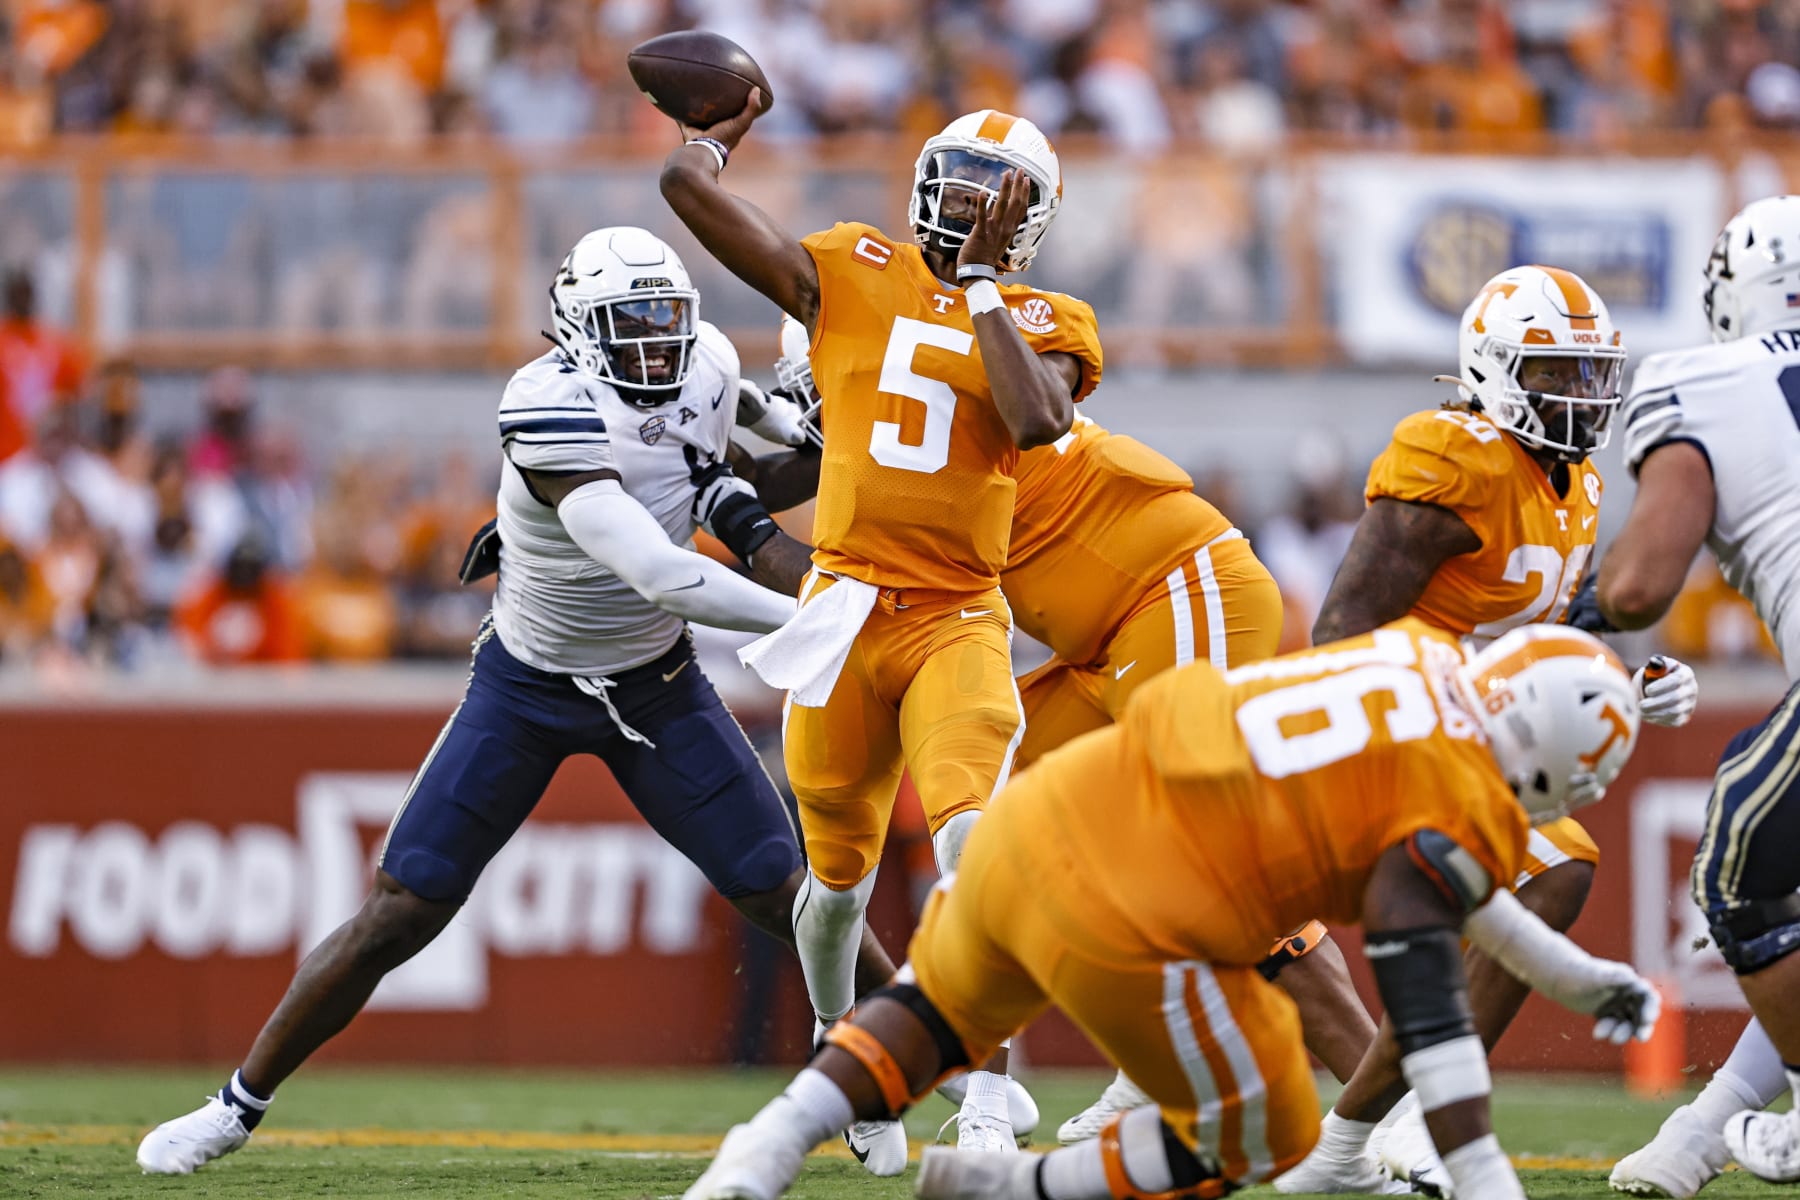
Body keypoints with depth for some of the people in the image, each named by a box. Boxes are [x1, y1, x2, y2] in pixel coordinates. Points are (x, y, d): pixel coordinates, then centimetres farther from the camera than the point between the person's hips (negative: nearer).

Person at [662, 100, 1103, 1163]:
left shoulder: (1044, 324, 7)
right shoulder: (852, 275, 6)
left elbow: (1039, 419, -16)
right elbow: (688, 182, 2)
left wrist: (981, 280, -9)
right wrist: (723, 129, 22)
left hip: (959, 623, -2)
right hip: (845, 611, 2)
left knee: (973, 839, -24)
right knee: (840, 874, 13)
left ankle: (989, 1103, -23)